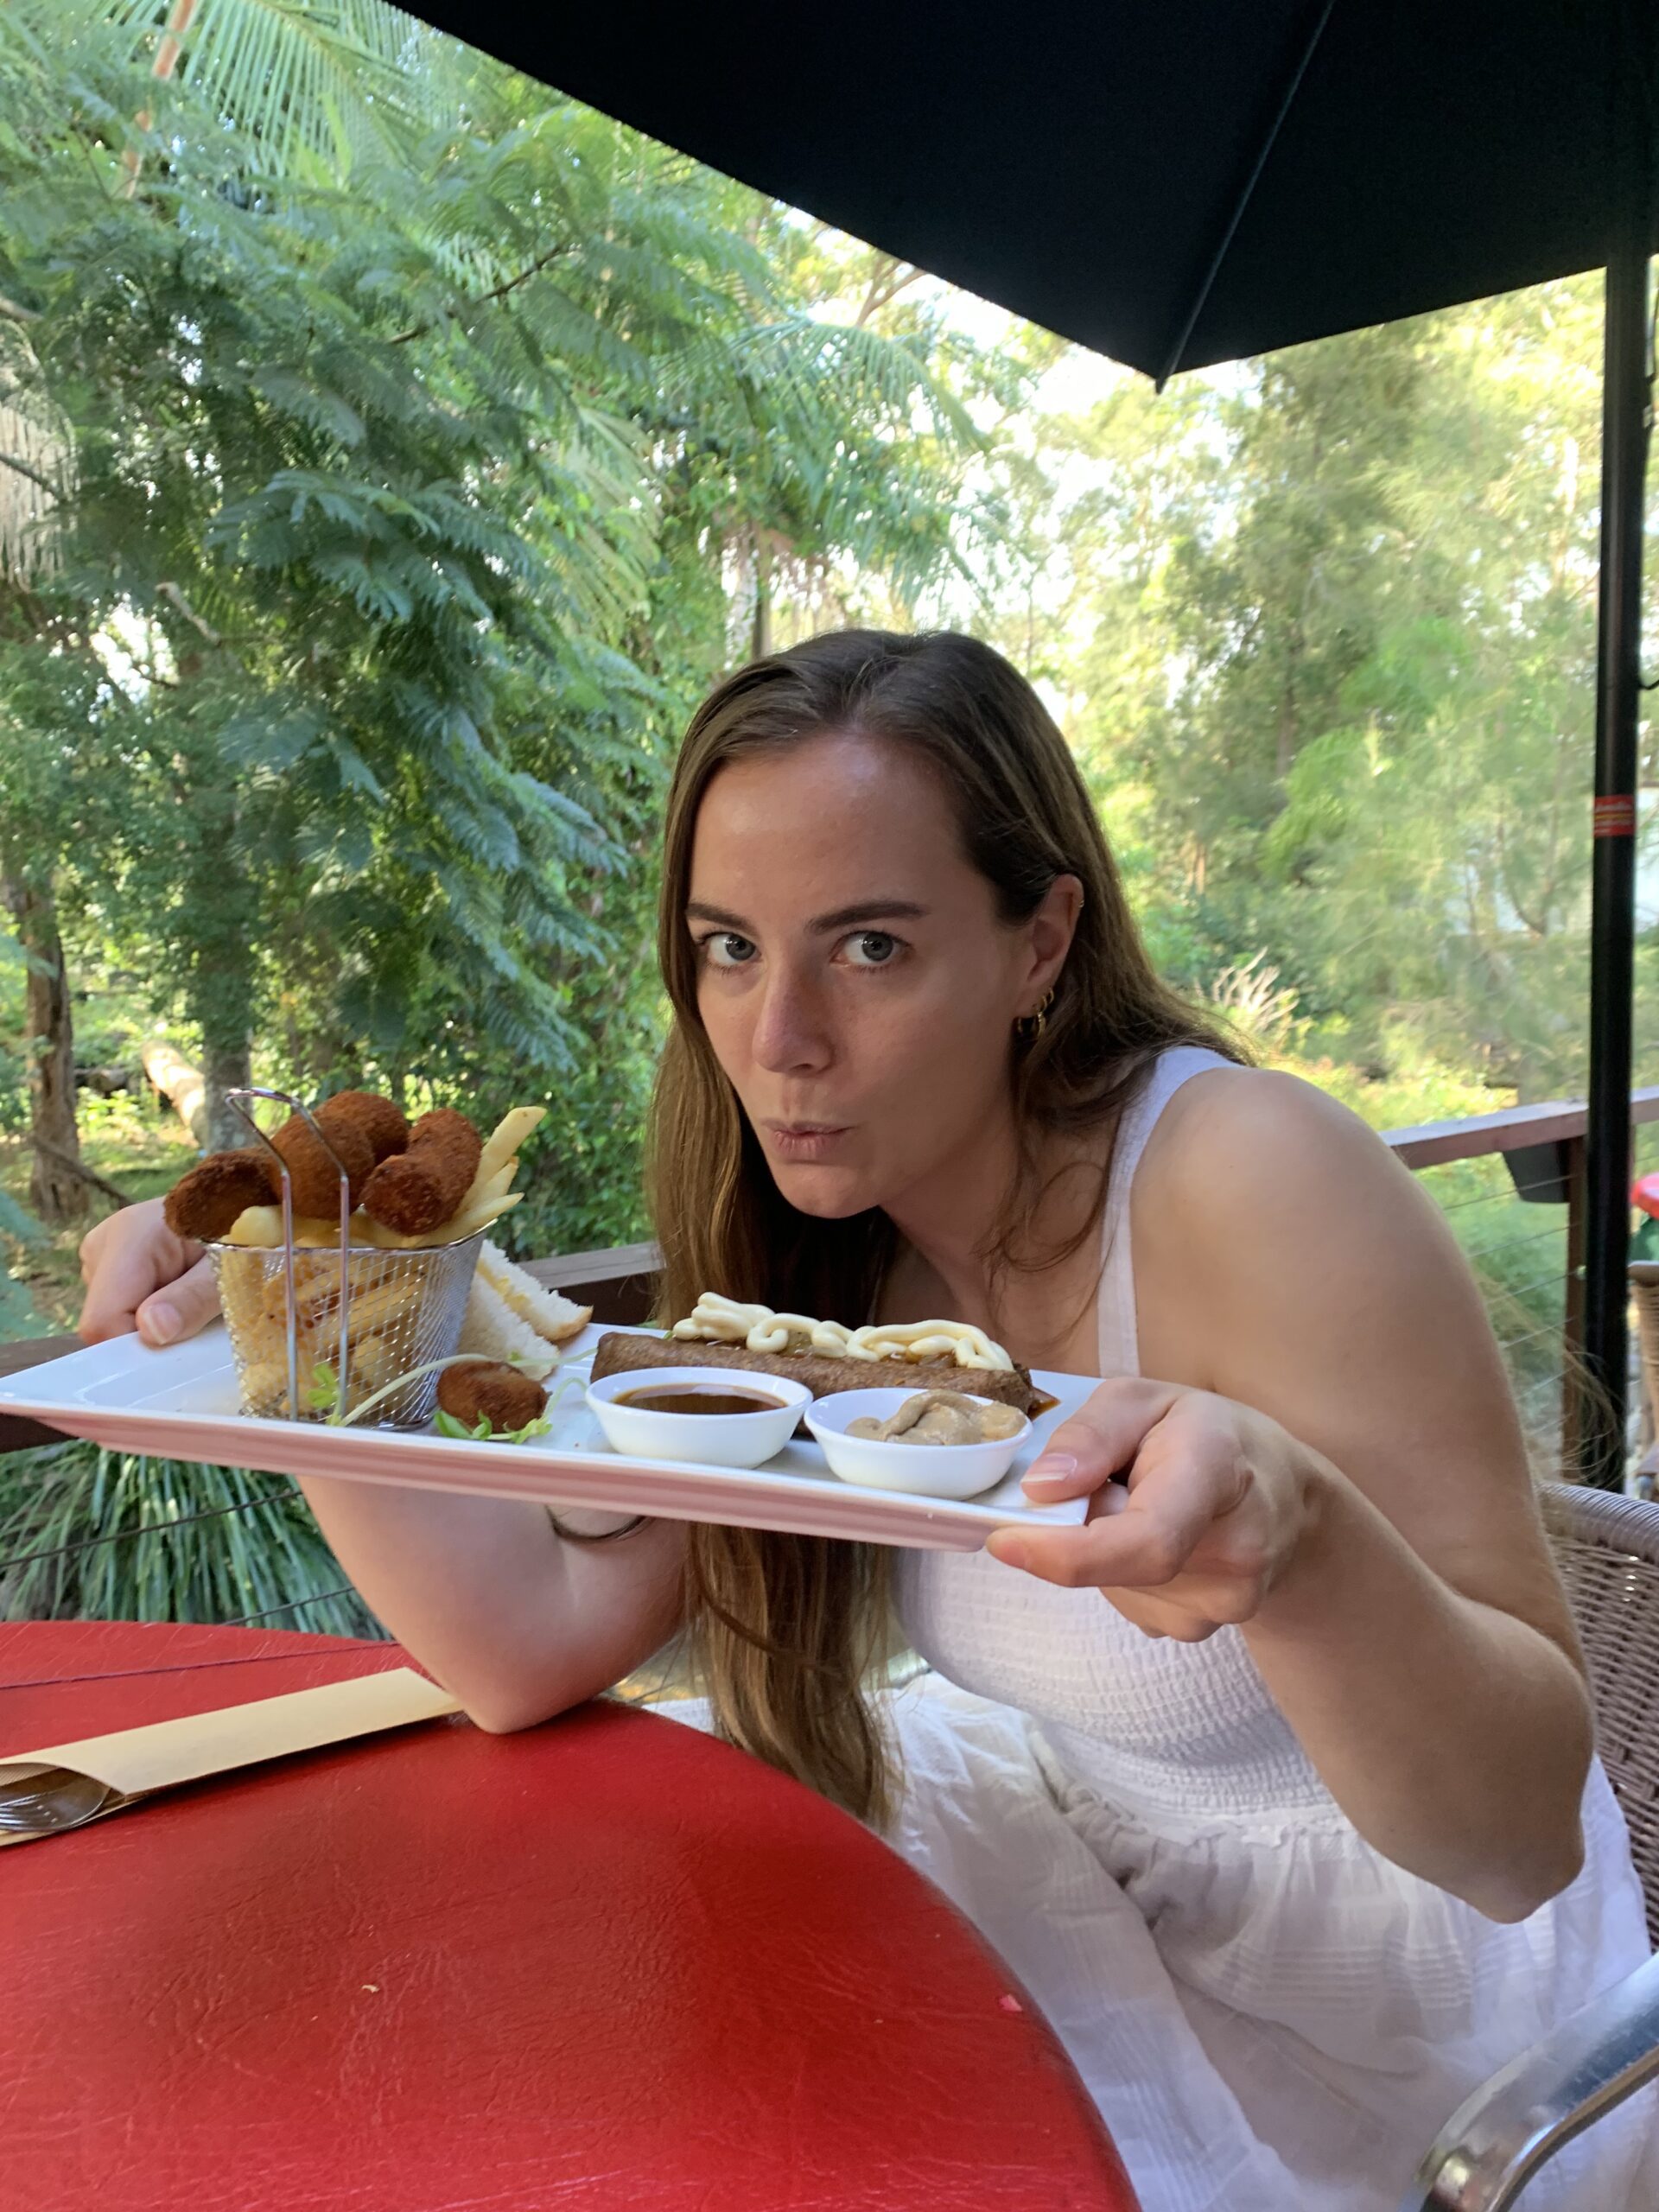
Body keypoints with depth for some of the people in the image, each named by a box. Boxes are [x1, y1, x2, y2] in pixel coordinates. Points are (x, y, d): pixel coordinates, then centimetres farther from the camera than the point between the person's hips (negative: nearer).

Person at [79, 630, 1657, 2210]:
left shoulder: (1250, 1189, -28)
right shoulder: (829, 1246, -7)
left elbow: (1525, 1831, -26)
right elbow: (541, 1640, -12)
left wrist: (1292, 1541, -46)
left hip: (1394, 2007, -5)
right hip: (1108, 1881, 6)